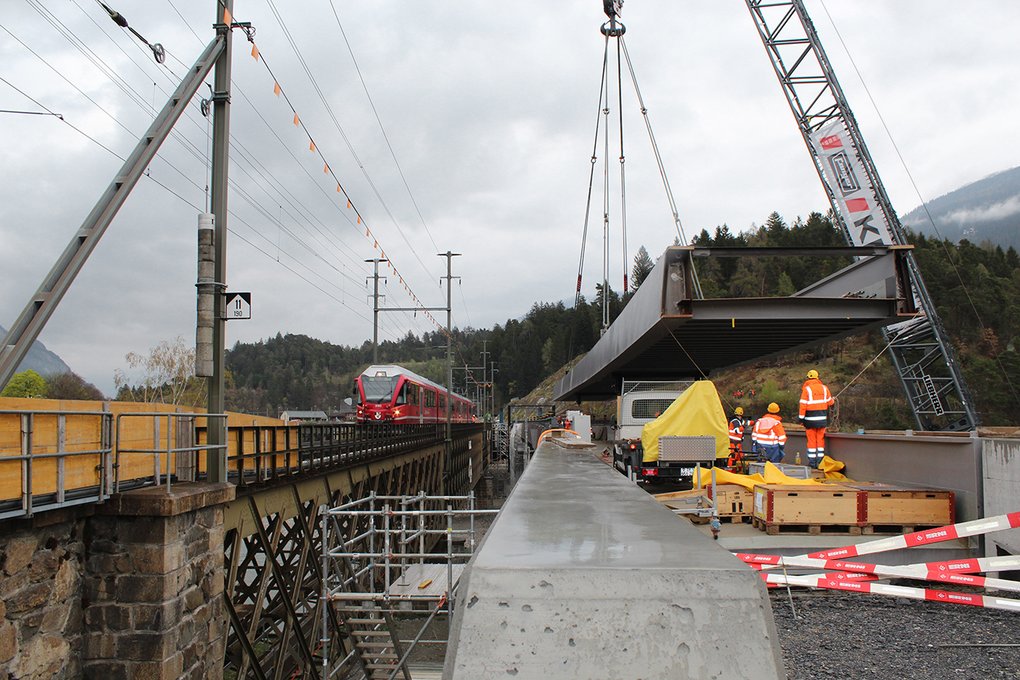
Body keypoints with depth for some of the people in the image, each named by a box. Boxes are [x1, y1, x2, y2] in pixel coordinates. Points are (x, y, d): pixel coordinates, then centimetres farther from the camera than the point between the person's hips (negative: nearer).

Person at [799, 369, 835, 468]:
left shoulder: (806, 389, -8)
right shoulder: (824, 388, 5)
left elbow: (803, 404, -11)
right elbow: (830, 402, 15)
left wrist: (801, 418, -5)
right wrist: (833, 400, 39)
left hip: (810, 419, -3)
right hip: (822, 418, 3)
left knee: (811, 440, 2)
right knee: (820, 440, 9)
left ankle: (812, 461, 2)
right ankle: (820, 461, 8)